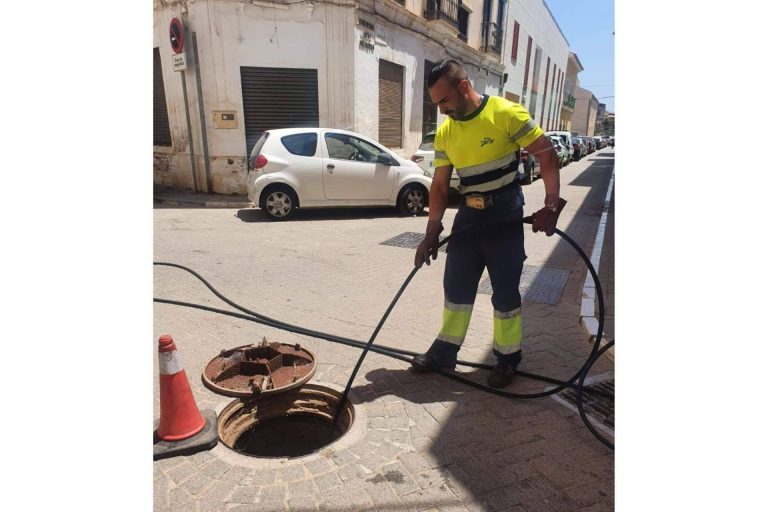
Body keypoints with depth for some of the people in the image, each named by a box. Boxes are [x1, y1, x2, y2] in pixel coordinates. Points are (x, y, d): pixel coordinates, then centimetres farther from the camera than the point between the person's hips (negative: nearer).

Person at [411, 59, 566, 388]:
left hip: (505, 219, -5)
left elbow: (547, 154, -9)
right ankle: (445, 351, 26)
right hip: (467, 218, 5)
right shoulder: (444, 133, 4)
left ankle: (507, 358, 22)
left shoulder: (506, 113, -12)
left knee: (505, 293, 3)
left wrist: (551, 204, -17)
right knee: (456, 288, 10)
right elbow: (439, 185, 5)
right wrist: (432, 232, 1)